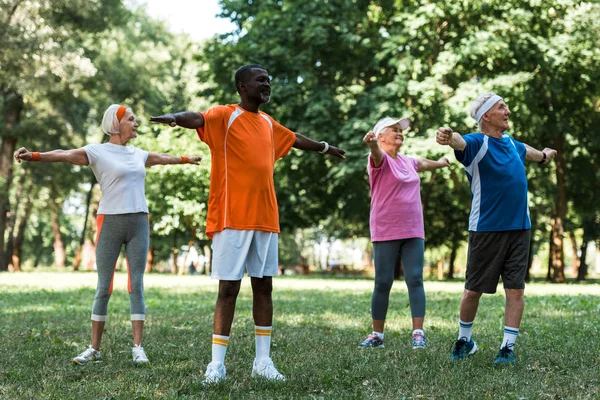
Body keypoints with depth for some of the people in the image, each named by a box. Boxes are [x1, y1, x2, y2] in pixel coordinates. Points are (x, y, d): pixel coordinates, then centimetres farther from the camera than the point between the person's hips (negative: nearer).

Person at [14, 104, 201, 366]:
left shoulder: (138, 154, 16)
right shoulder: (96, 152, -2)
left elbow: (163, 158, 36)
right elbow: (64, 155, -19)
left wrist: (186, 159, 50)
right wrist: (33, 156, -35)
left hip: (139, 223, 4)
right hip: (110, 223, -4)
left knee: (136, 286, 0)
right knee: (104, 287, -1)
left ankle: (138, 348, 1)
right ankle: (94, 349, 7)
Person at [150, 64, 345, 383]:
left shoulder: (268, 123, 17)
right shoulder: (225, 116, -5)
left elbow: (295, 139, 37)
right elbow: (198, 118, -27)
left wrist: (325, 148, 54)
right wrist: (175, 117, -50)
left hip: (265, 218, 7)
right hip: (232, 218, -7)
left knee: (263, 286, 8)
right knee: (228, 289, -6)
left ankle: (262, 360, 15)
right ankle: (217, 363, 0)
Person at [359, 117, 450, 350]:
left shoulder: (408, 162, 17)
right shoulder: (380, 159, -4)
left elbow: (422, 163, 40)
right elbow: (377, 153, -28)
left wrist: (440, 163, 60)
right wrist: (372, 142, -53)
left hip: (413, 233, 5)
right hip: (386, 234, -5)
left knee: (415, 280, -5)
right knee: (383, 283, -1)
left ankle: (418, 333, -6)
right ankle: (377, 335, 10)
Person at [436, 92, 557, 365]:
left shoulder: (510, 142, 11)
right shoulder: (477, 143, -11)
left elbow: (525, 150, 36)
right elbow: (461, 142, -36)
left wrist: (543, 155, 56)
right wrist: (448, 137, -60)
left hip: (519, 228, 5)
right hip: (486, 229, -5)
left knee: (515, 289, 0)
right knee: (474, 290, 5)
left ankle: (508, 347, 7)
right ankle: (464, 340, 25)